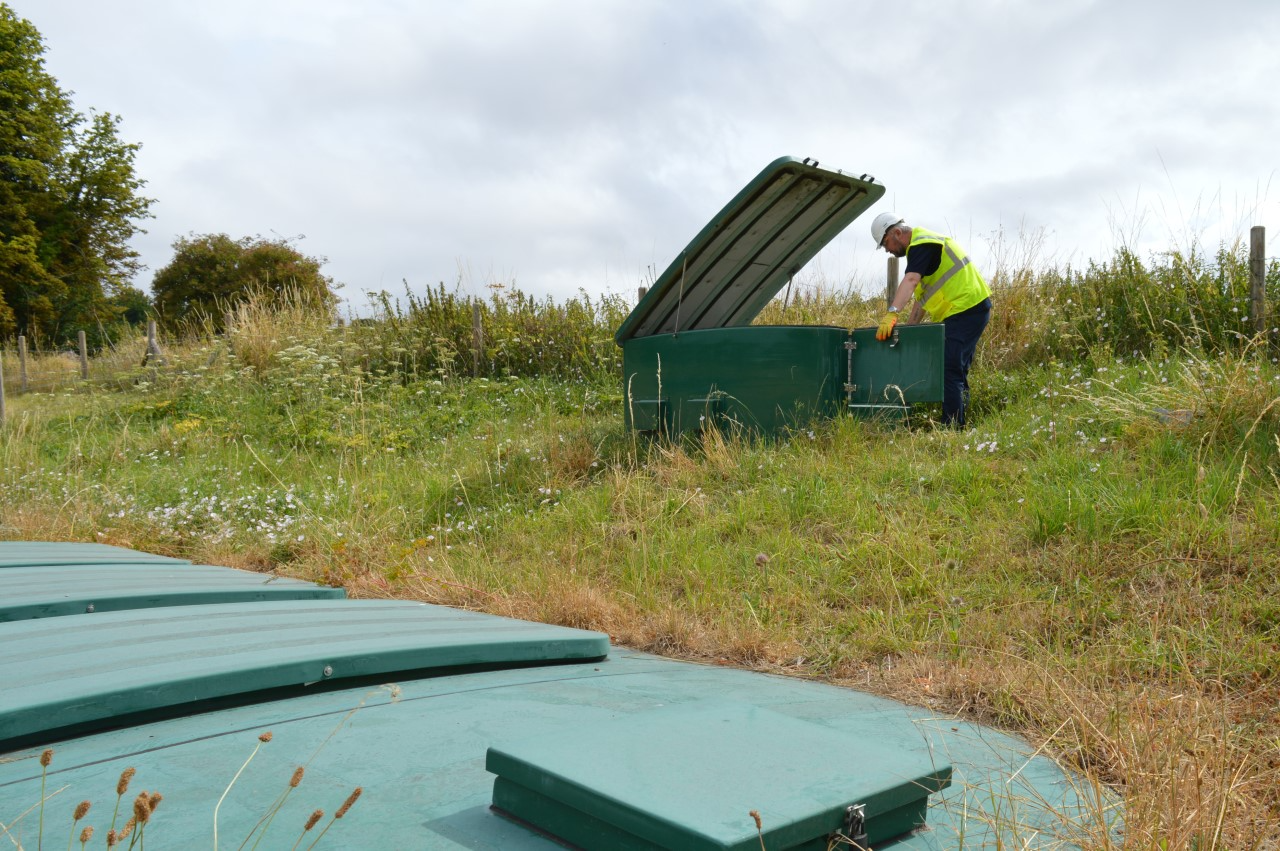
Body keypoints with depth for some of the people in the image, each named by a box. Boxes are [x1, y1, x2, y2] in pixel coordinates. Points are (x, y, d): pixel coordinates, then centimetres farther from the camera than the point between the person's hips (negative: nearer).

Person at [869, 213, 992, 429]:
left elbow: (911, 281, -31)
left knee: (949, 371, -14)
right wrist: (908, 328, 16)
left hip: (966, 309, -11)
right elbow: (922, 294, 23)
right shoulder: (924, 243, 21)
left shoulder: (922, 245, -12)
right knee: (957, 371, 15)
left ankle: (952, 428, -16)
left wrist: (892, 314, -43)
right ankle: (959, 425, 21)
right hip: (972, 308, 11)